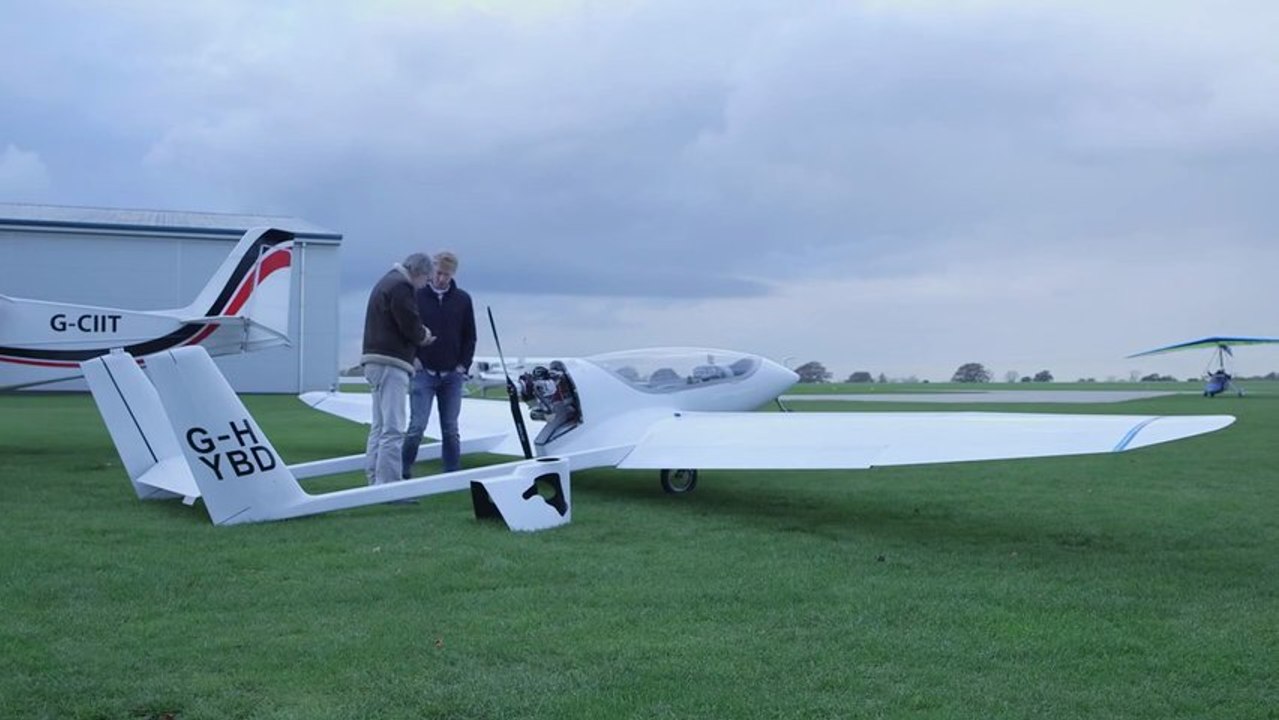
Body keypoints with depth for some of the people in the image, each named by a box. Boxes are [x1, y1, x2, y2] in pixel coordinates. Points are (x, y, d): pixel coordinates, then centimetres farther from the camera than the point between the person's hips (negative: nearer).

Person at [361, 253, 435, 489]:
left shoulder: (386, 282, 22)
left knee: (379, 426, 14)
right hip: (391, 363, -11)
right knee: (393, 429, -12)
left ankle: (375, 482, 18)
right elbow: (411, 326, -16)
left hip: (375, 362, 11)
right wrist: (423, 336, 4)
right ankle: (387, 485, -15)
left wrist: (419, 336, 9)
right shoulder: (401, 286, -11)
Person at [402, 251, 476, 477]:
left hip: (452, 375, 2)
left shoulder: (462, 300, 5)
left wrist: (463, 365, 1)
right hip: (423, 373, -2)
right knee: (417, 426, -7)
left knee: (451, 429, 6)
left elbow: (469, 336, 10)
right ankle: (403, 472, 4)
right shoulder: (417, 296, -2)